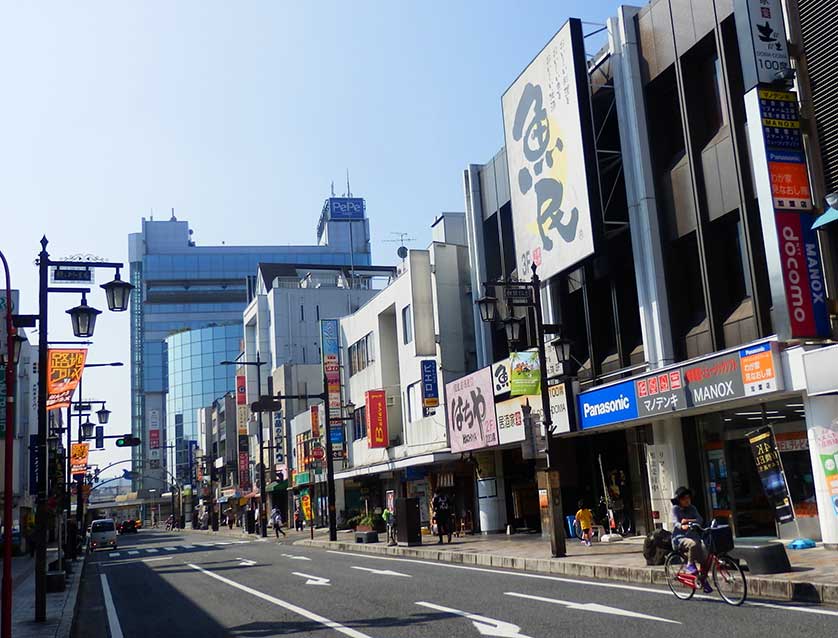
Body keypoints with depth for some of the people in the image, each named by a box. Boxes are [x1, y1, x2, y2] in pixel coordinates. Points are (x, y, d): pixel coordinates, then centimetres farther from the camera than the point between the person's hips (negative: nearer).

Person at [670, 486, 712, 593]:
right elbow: (675, 522, -20)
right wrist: (682, 526, -43)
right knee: (693, 544, -37)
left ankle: (703, 580, 5)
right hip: (680, 538, -5)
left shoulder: (692, 508, 12)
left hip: (693, 536, 5)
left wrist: (688, 520, -21)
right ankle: (690, 564, -15)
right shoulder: (675, 509, -3)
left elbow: (700, 520, -3)